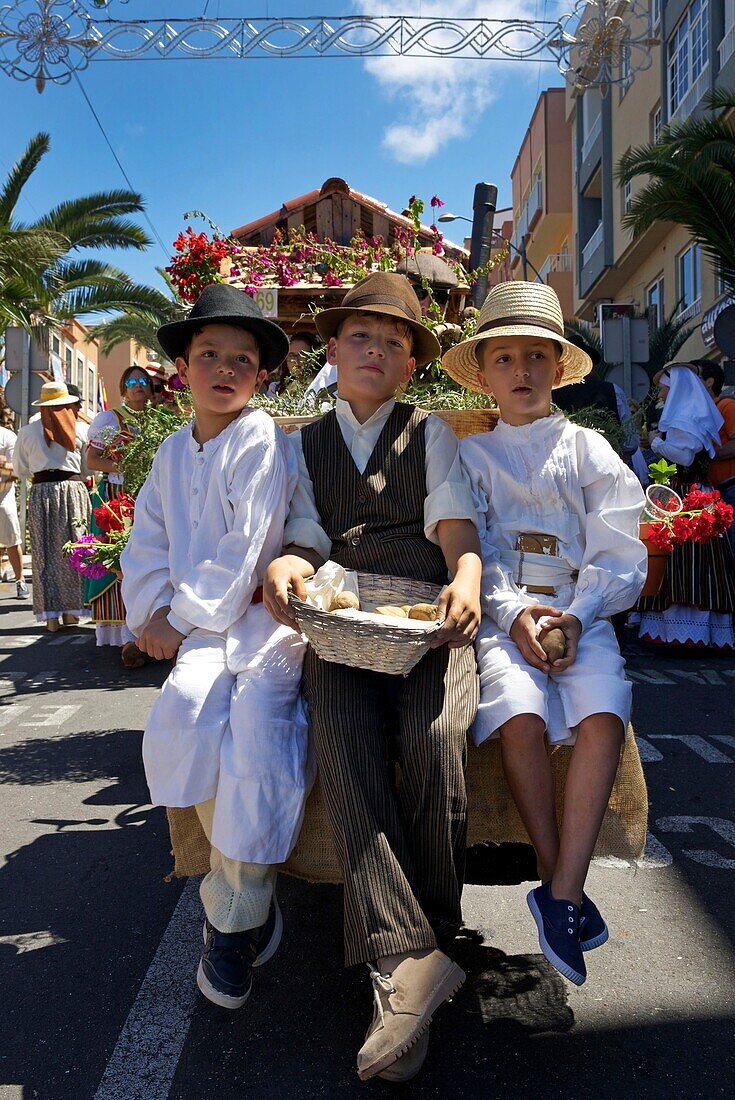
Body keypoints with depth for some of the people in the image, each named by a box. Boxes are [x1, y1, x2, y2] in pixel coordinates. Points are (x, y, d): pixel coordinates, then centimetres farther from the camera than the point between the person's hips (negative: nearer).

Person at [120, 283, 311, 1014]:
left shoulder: (262, 441, -1)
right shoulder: (173, 452, 19)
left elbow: (245, 548, -9)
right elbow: (146, 542, 17)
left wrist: (188, 619, -10)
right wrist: (153, 613, 1)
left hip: (258, 616, -4)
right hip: (197, 625, 4)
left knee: (256, 725, -27)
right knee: (186, 707, -25)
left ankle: (233, 917, -7)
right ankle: (251, 900, -7)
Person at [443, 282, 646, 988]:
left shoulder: (589, 451, 14)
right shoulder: (470, 455, 15)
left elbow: (618, 553, 6)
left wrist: (577, 615, -12)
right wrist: (513, 612, -15)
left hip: (580, 612, 1)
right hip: (501, 613, -1)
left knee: (602, 714, -28)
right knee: (518, 715, -29)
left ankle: (560, 897, -22)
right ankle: (561, 885, -13)